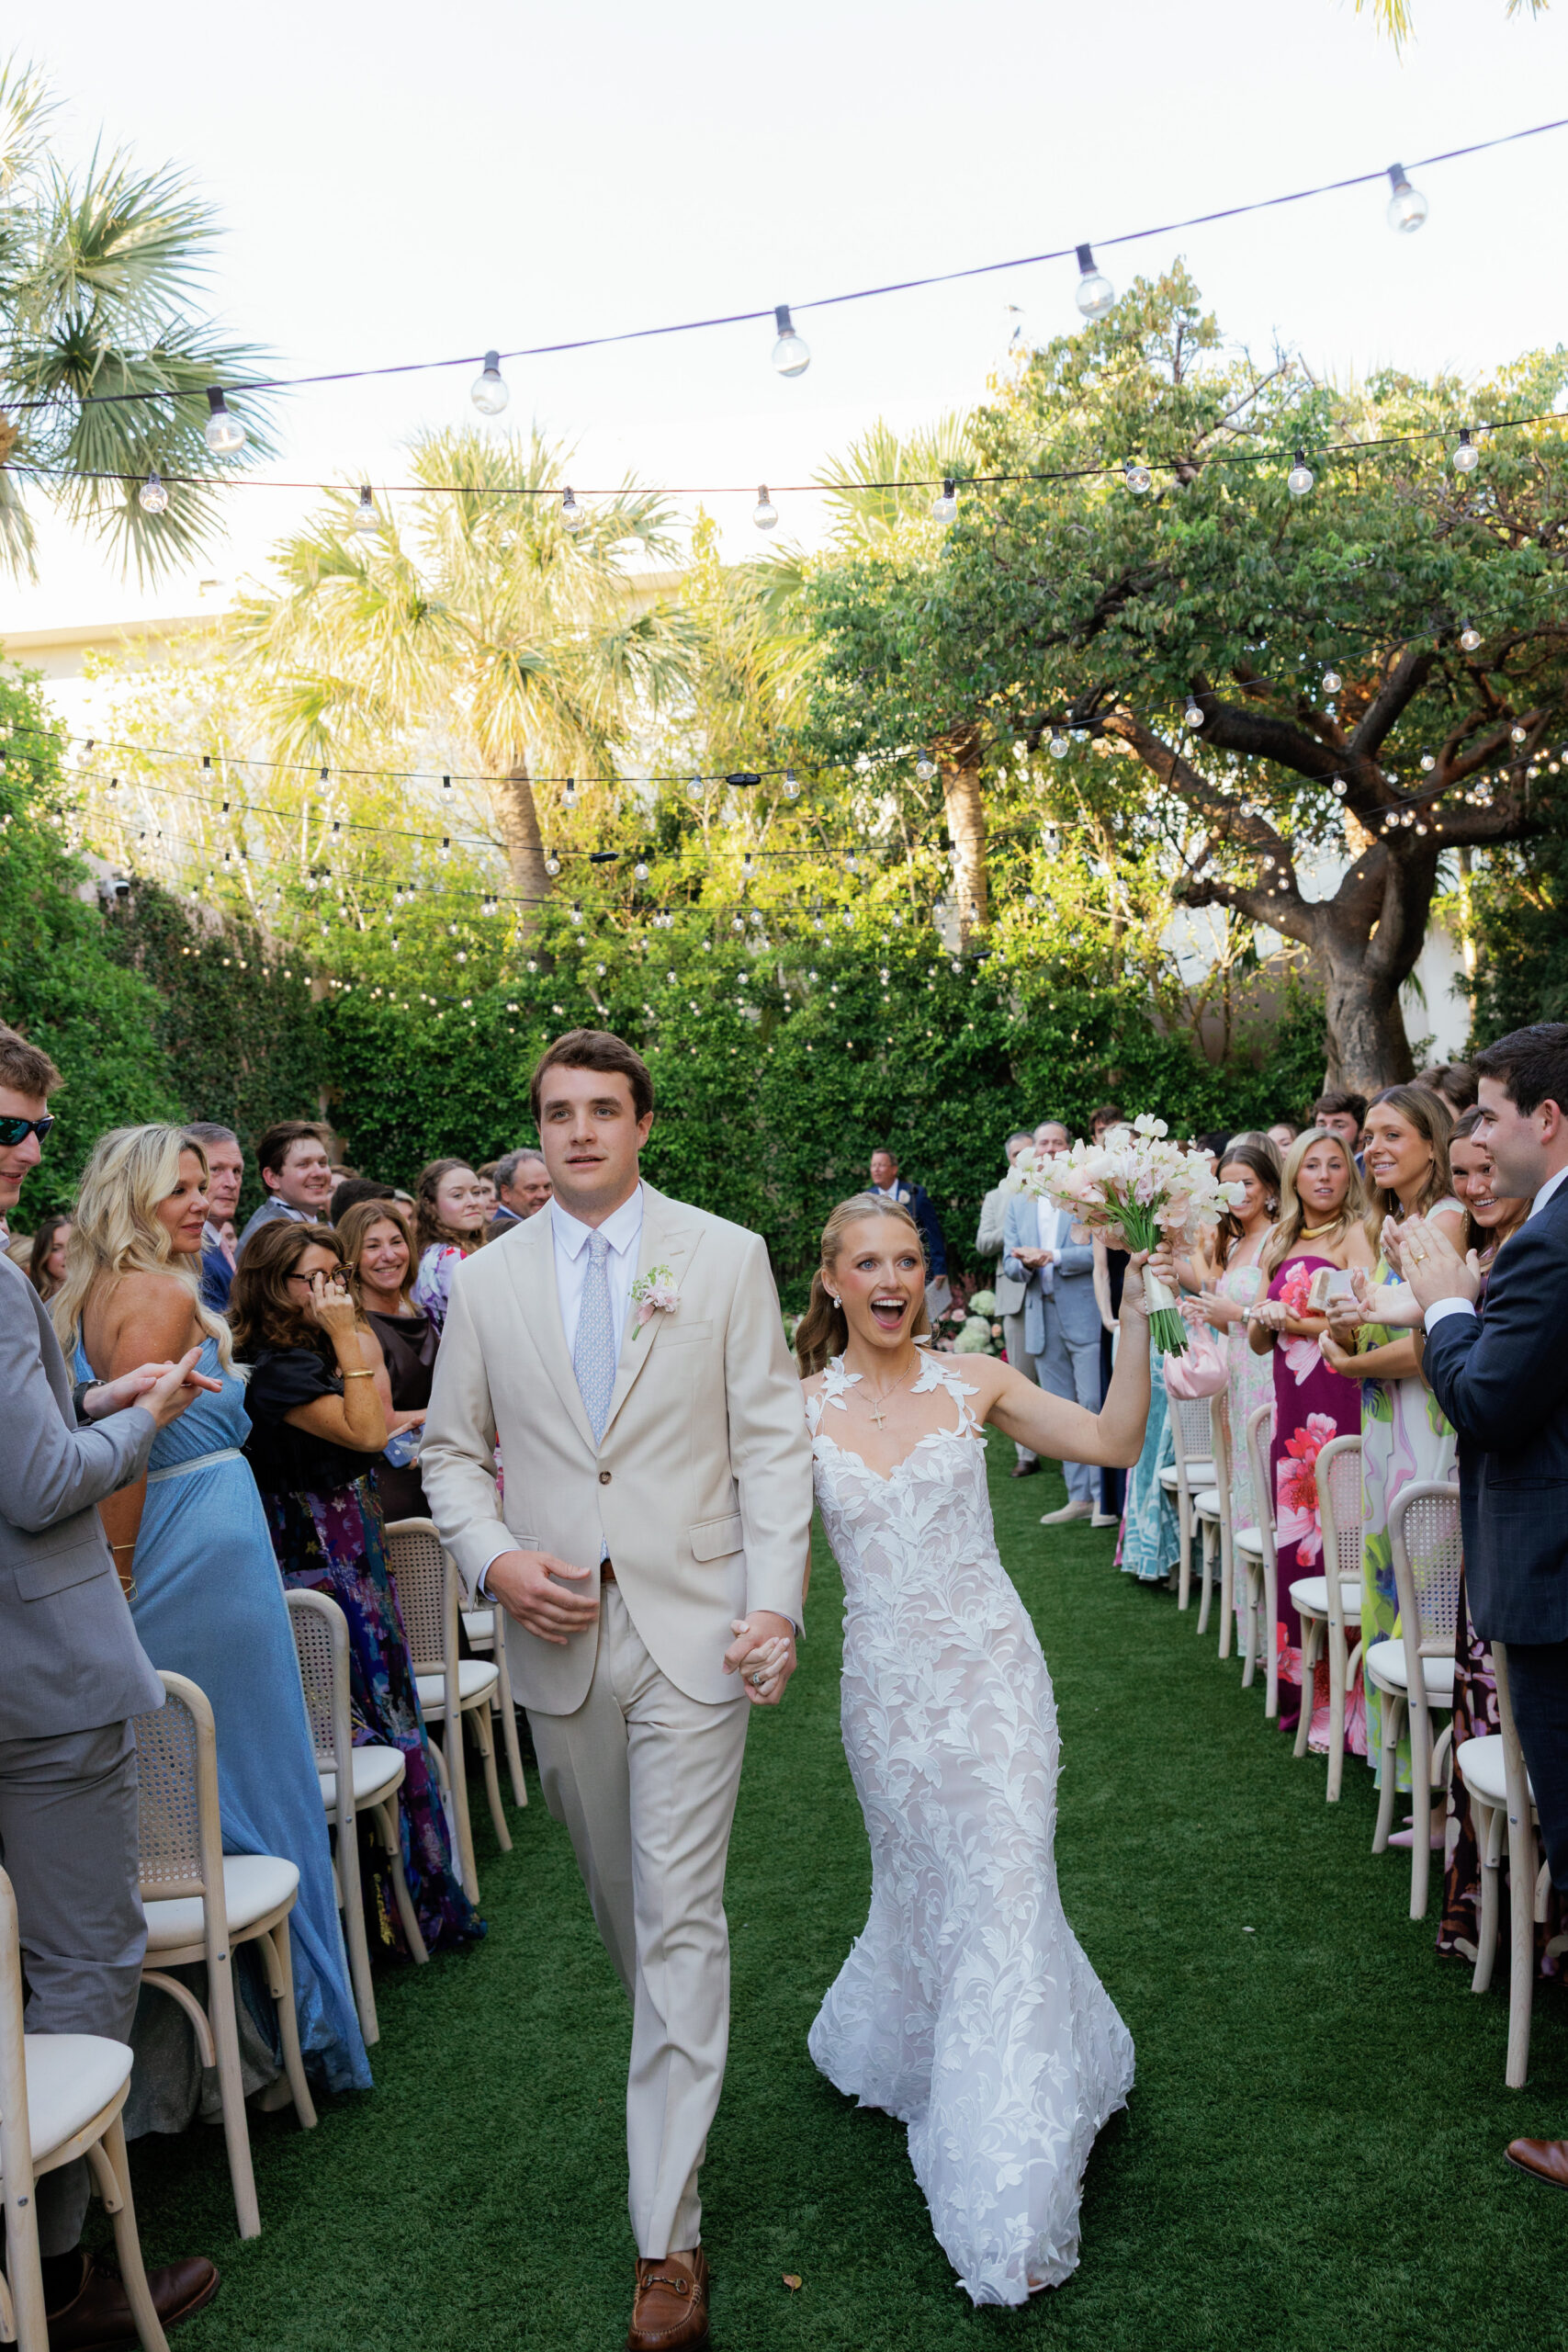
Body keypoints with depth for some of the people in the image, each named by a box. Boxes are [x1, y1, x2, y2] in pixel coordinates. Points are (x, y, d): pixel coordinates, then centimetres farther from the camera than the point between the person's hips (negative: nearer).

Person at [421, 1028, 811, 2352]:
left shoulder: (727, 1258, -1)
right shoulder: (488, 1280, 5)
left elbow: (774, 1440, -3)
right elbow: (453, 1448, 9)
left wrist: (777, 1602, -13)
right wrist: (494, 1560, -9)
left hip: (693, 1630, -3)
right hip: (557, 1638, 3)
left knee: (681, 1916, -2)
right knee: (618, 1897, 18)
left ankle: (668, 2234, 8)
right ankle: (678, 2057, 45)